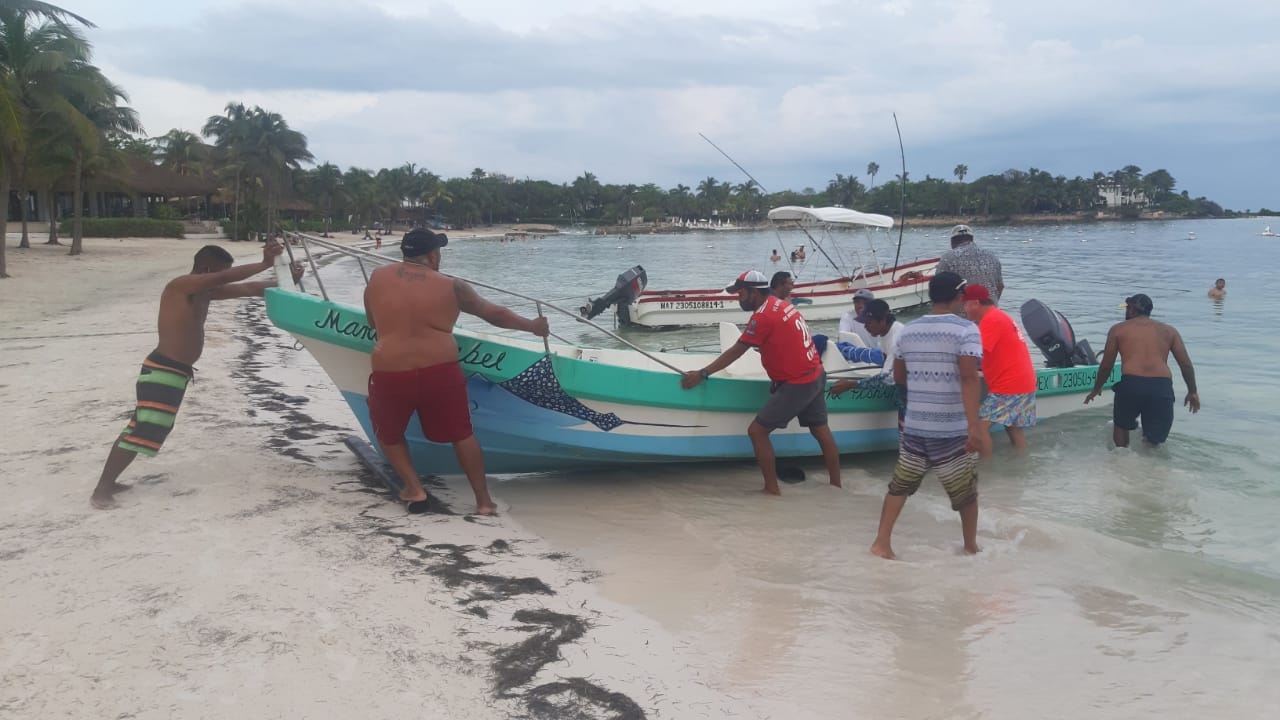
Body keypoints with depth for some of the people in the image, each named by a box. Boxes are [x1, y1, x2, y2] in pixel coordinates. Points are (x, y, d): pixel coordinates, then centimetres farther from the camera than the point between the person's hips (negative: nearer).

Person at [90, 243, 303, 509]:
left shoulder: (205, 293, 11)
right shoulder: (181, 285, -15)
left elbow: (247, 289, 13)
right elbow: (225, 278, -28)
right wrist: (264, 264, -28)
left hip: (176, 372, 10)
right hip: (162, 371, -10)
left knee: (141, 427, 16)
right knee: (142, 430, -11)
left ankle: (108, 481, 26)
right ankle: (101, 489, -4)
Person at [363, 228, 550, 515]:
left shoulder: (378, 277, 7)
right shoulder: (451, 287, 4)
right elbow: (495, 314, 12)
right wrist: (532, 326, 26)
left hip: (391, 373, 0)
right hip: (440, 371, 0)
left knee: (388, 434, 26)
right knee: (461, 434, 17)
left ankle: (414, 489, 17)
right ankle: (483, 499, 20)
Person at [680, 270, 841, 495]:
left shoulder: (763, 316, -17)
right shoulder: (781, 304, 8)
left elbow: (735, 352, -14)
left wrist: (702, 374, -9)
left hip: (796, 384, -10)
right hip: (815, 376, 10)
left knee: (757, 431, -4)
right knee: (821, 430, 20)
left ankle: (772, 490, 0)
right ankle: (836, 485, 30)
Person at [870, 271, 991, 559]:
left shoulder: (908, 331, 7)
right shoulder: (966, 330, -10)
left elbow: (898, 376, 16)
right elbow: (969, 378, -22)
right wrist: (975, 425, -26)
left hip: (914, 426, 4)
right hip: (953, 429, -4)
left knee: (899, 485, 14)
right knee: (966, 491, 15)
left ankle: (881, 542, 10)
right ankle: (971, 545, 28)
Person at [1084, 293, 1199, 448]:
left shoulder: (1118, 329, 14)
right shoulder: (1169, 330, 19)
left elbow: (1106, 366, 14)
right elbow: (1186, 364, 15)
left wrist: (1096, 389, 28)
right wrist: (1192, 392, 25)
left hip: (1131, 384, -1)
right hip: (1162, 387, 1)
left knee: (1121, 425, 25)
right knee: (1154, 440, 10)